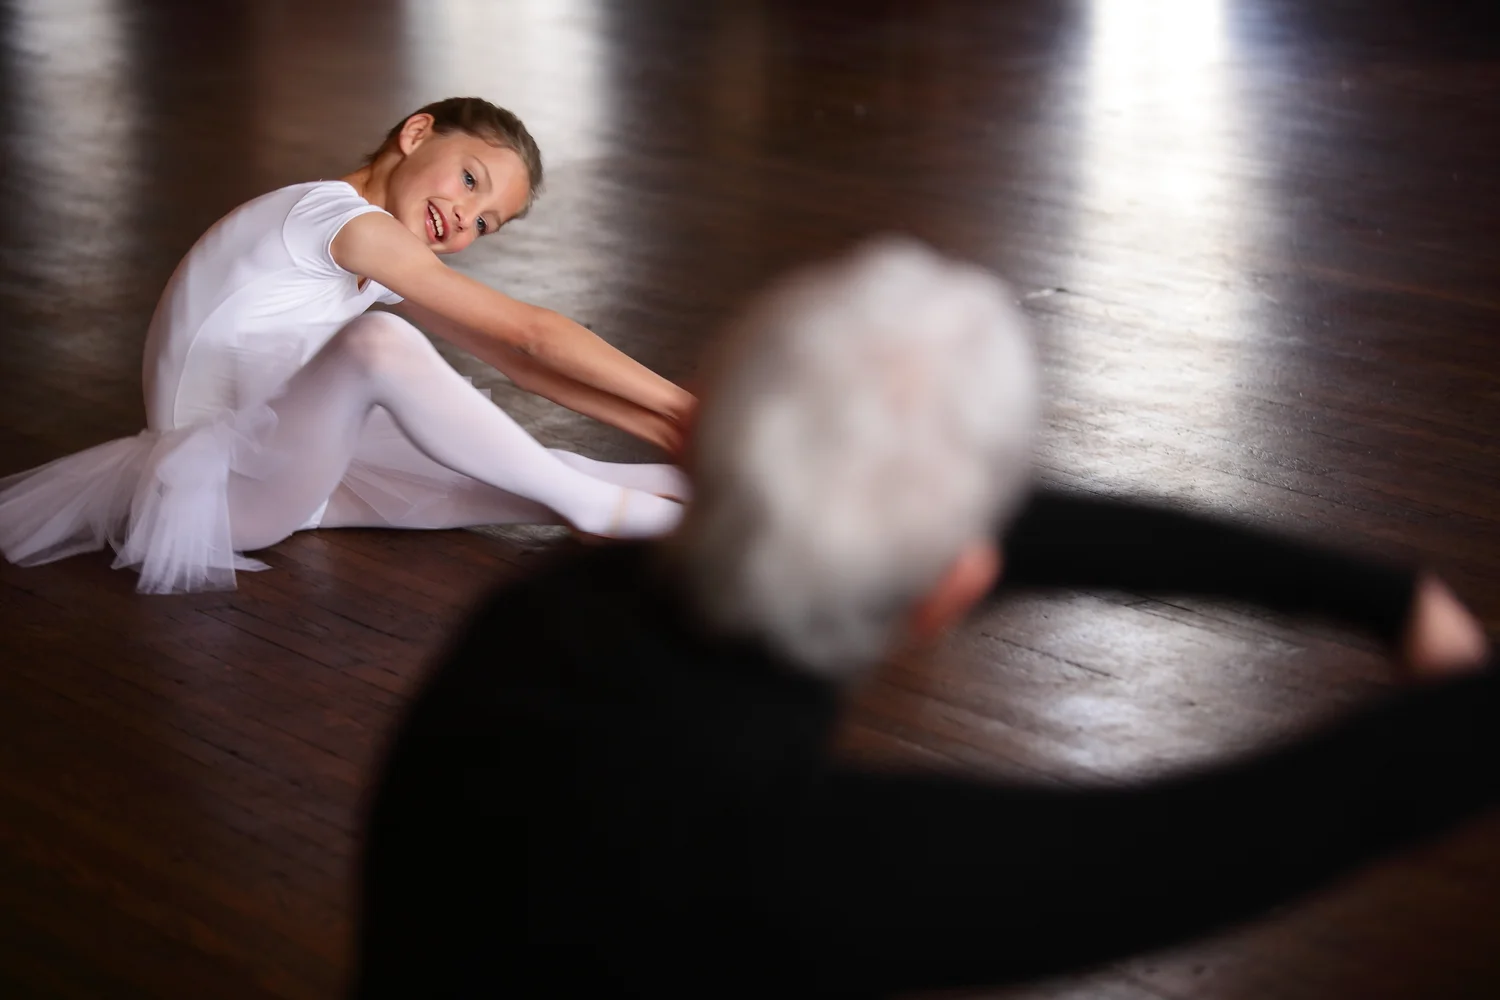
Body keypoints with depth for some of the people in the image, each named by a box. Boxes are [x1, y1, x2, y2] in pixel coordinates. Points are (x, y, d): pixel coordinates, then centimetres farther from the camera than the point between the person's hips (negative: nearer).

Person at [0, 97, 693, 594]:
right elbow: (529, 331, -20)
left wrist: (664, 427, 0)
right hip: (218, 486, -10)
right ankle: (597, 508, -24)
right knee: (379, 342, -31)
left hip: (281, 472, 10)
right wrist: (676, 402, -17)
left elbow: (514, 361, 8)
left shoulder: (377, 261, 10)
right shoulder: (340, 216, -19)